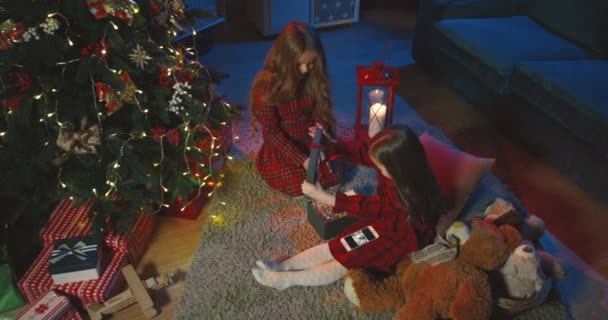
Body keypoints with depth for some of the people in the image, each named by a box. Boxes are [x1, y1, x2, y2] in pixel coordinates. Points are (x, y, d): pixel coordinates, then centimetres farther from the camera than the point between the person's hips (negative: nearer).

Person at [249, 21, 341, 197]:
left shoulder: (314, 78, -9)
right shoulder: (267, 84, -23)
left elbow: (321, 113, 0)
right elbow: (271, 131, -19)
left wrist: (320, 146, -16)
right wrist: (301, 159, -24)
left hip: (311, 144, 4)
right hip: (281, 149, -3)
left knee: (332, 177, -9)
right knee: (301, 187, -14)